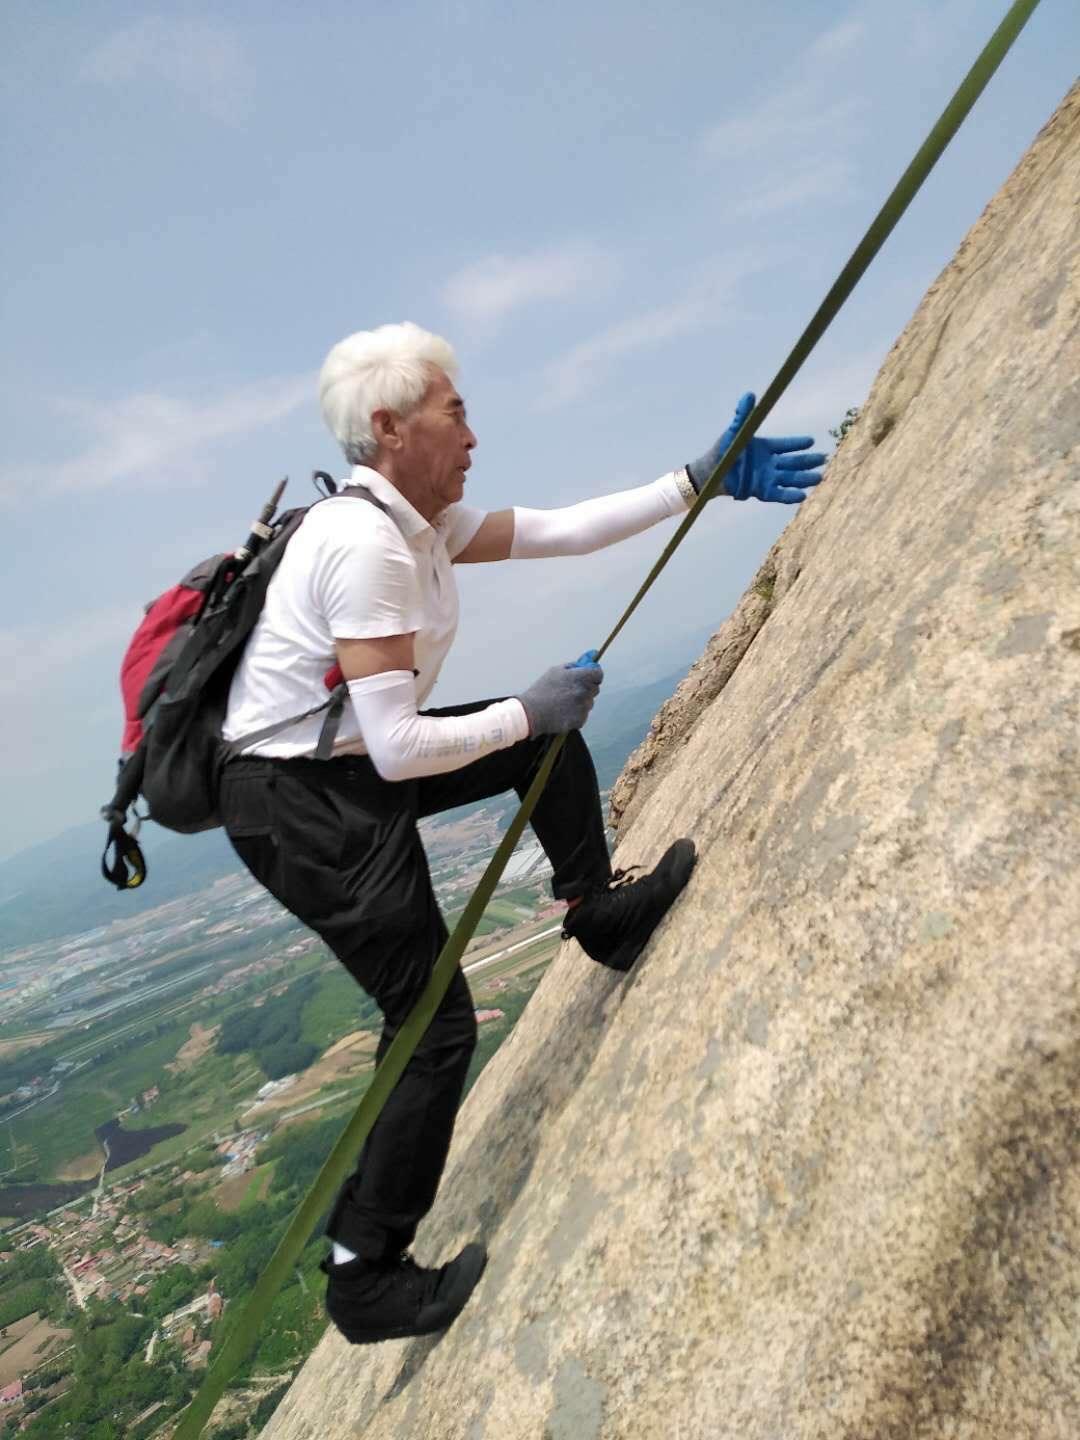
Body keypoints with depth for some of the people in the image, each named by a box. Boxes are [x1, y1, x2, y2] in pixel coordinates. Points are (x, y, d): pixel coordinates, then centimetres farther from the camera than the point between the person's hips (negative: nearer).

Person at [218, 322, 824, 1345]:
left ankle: (601, 916, 29)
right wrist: (526, 711, -14)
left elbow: (563, 529, 6)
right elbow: (399, 749, -28)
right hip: (301, 807, -9)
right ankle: (366, 1274, 15)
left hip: (353, 770, 9)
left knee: (552, 741, 12)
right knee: (435, 1023, -3)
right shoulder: (364, 544, -25)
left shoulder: (425, 520, 5)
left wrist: (702, 480, 5)